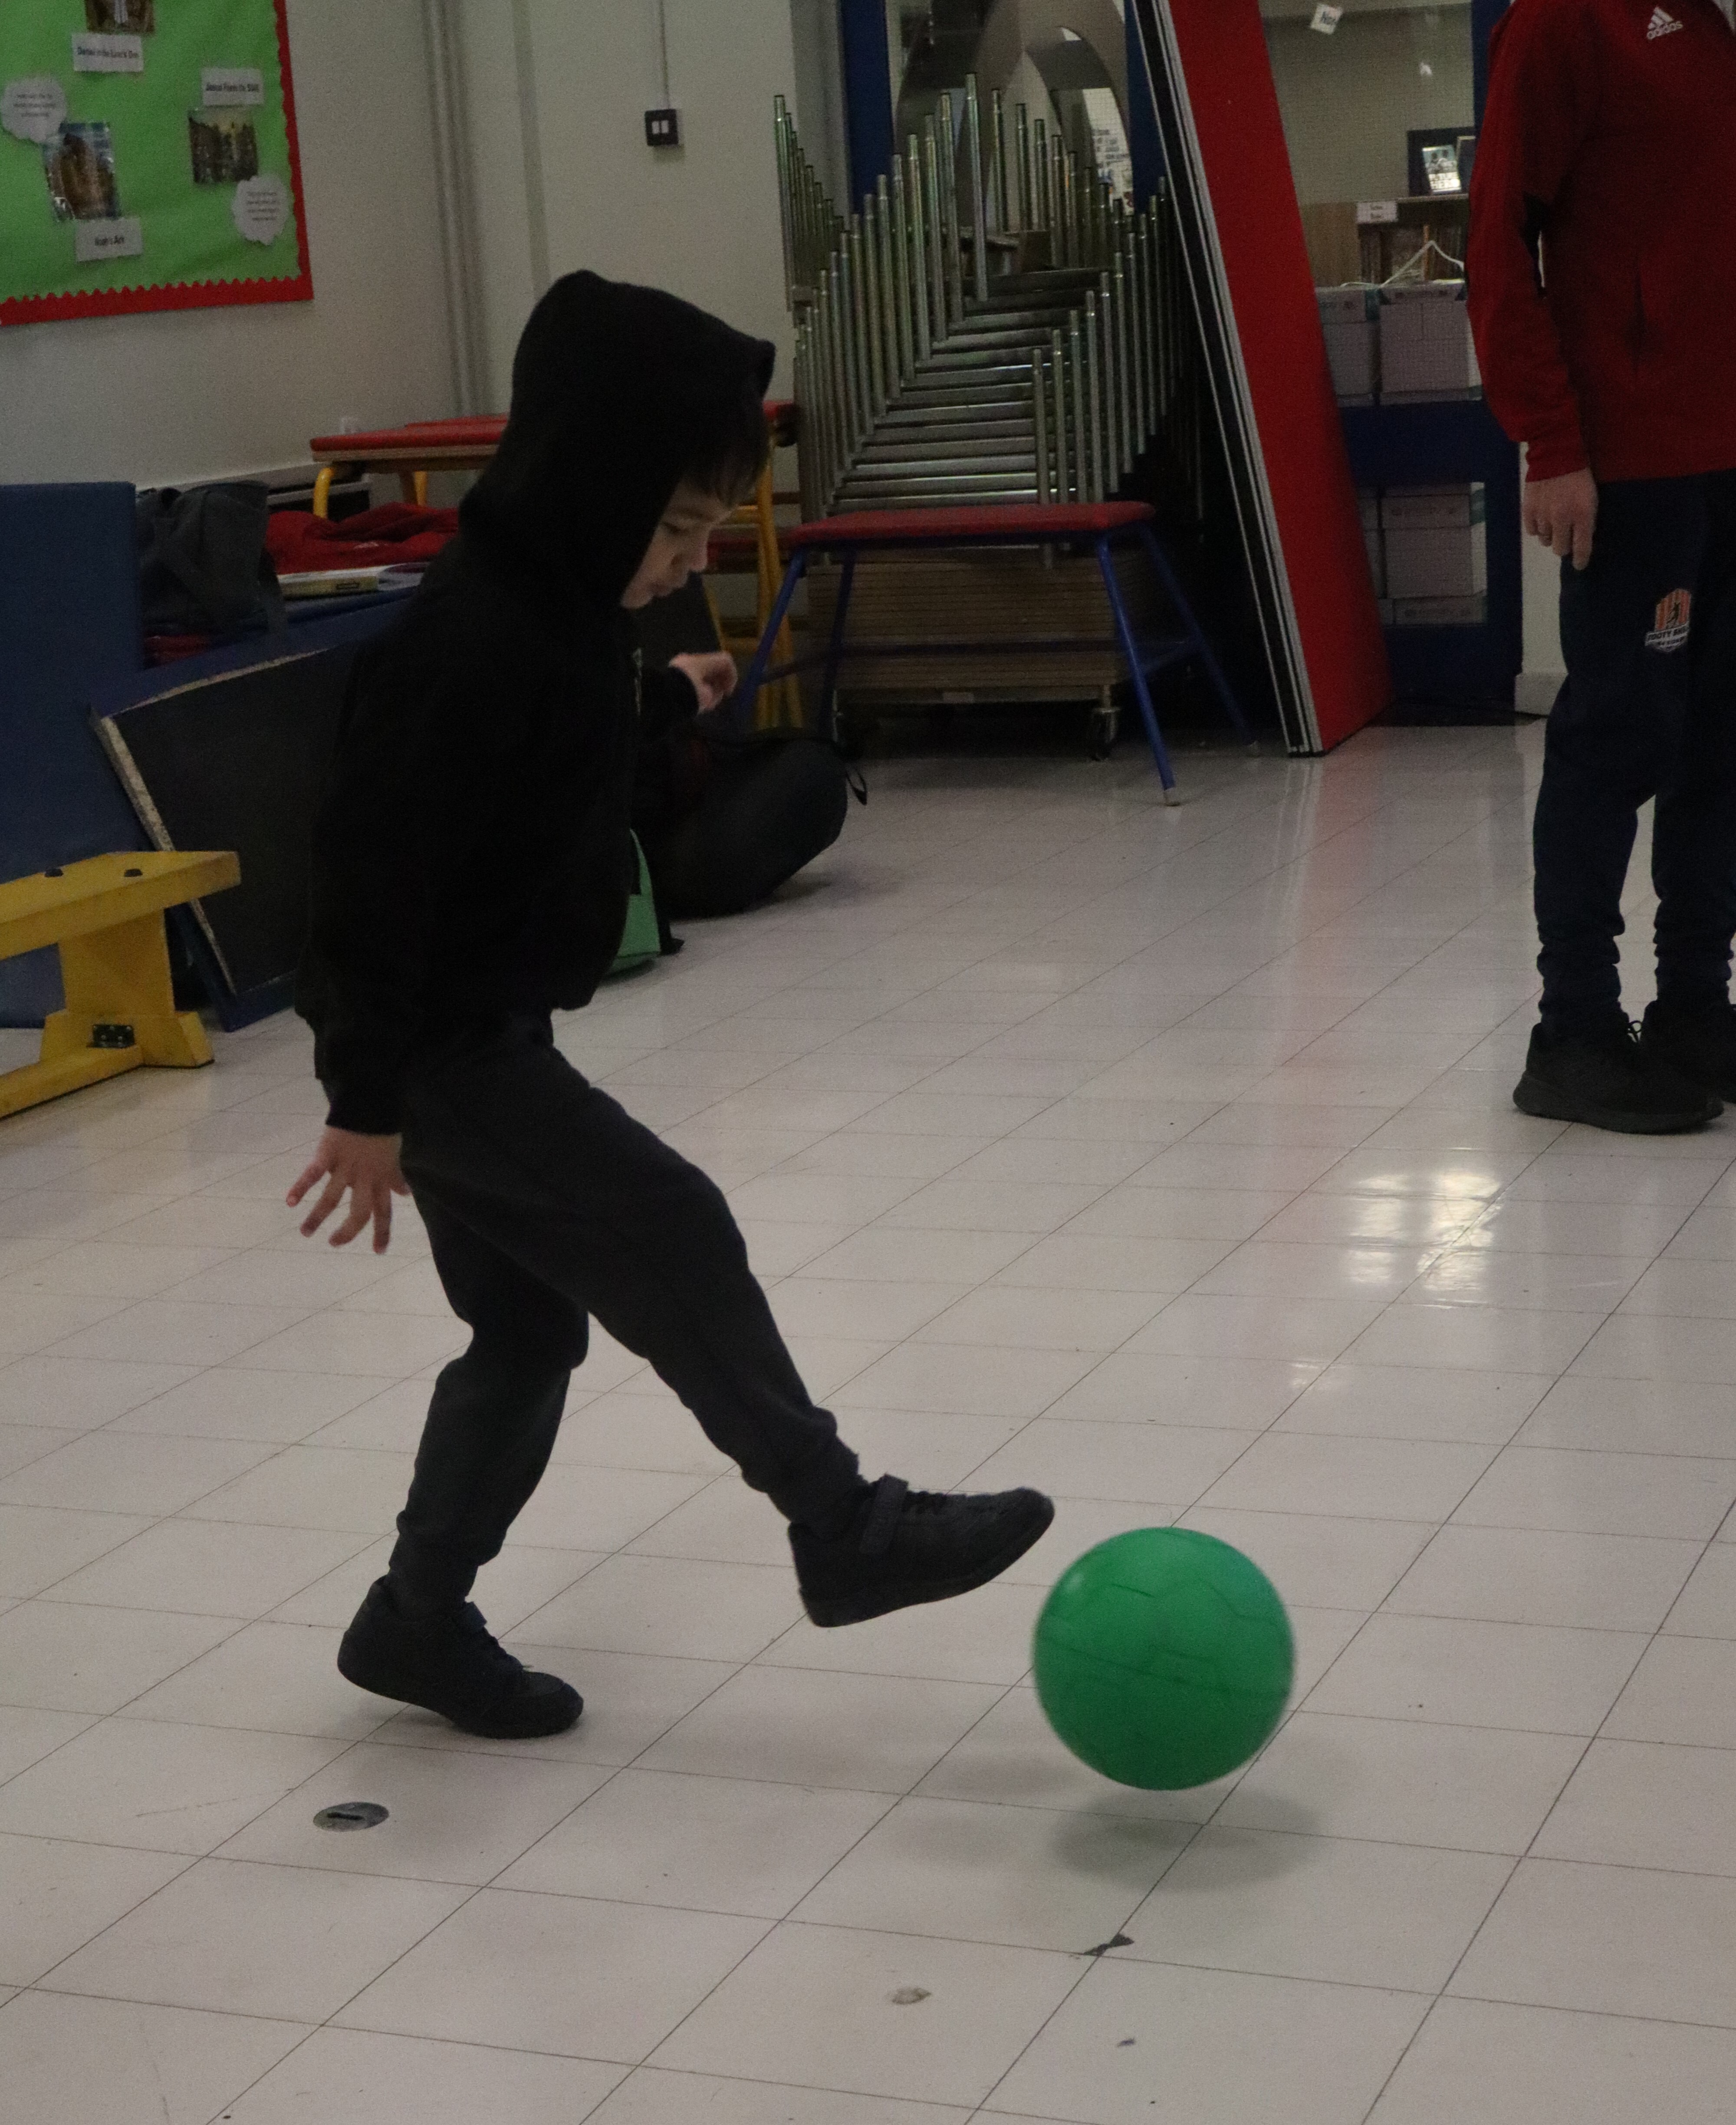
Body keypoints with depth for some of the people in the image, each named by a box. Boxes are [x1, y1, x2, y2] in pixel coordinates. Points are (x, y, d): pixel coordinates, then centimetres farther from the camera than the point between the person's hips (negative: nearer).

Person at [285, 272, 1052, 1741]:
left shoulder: (569, 607, 5)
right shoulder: (471, 643, -26)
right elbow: (379, 871, -26)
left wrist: (660, 700, 35)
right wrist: (367, 1103, -24)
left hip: (493, 1031, 10)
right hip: (445, 1047, -10)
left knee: (529, 1330, 14)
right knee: (677, 1244, -8)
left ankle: (422, 1621, 26)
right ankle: (844, 1533, 3)